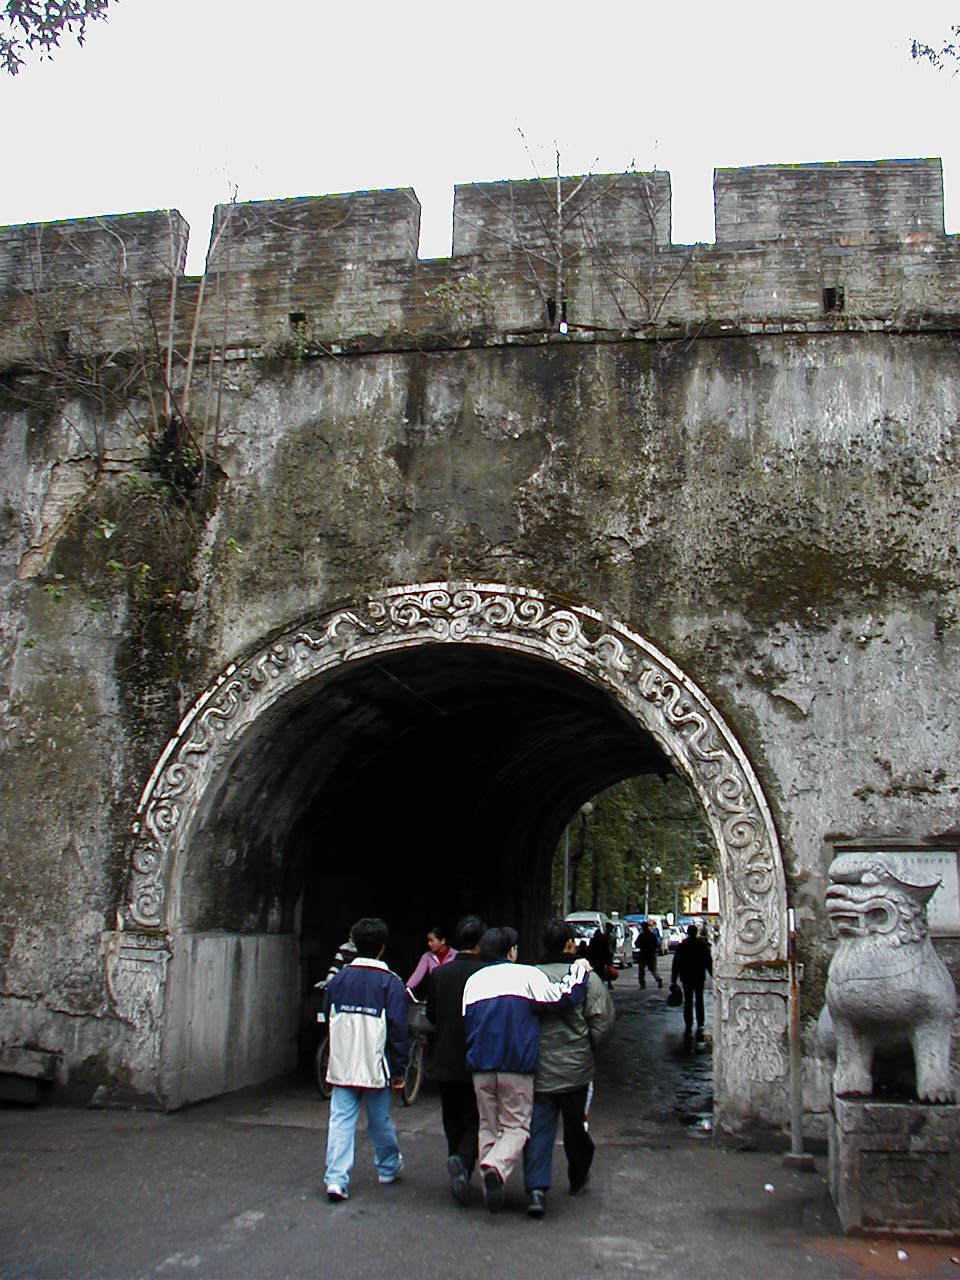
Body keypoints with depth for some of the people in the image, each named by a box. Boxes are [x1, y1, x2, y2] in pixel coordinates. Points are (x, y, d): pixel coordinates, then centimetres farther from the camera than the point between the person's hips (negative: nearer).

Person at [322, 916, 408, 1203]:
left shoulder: (337, 980, 3)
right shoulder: (390, 982, -9)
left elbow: (327, 1021, 13)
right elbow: (397, 1028, -9)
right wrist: (399, 1069, -2)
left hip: (341, 1065, 2)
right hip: (375, 1066, -2)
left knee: (341, 1119, 3)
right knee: (380, 1120, 13)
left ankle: (336, 1178, -6)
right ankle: (388, 1168, 32)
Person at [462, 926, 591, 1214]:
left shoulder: (473, 981, 9)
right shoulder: (527, 975, -4)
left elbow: (466, 1022, 13)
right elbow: (563, 996, -10)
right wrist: (579, 970, 5)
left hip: (480, 1066, 4)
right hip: (517, 1067, -4)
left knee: (489, 1126, 16)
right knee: (516, 1126, 4)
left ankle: (490, 1187, 13)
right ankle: (496, 1167, -22)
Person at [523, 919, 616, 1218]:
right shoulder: (586, 977, -9)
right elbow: (604, 1020, -10)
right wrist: (586, 1047, 5)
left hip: (537, 1069, 1)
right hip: (576, 1069, 0)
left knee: (538, 1129, 4)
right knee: (576, 1128, 18)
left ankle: (536, 1189, -8)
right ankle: (578, 1179, 37)